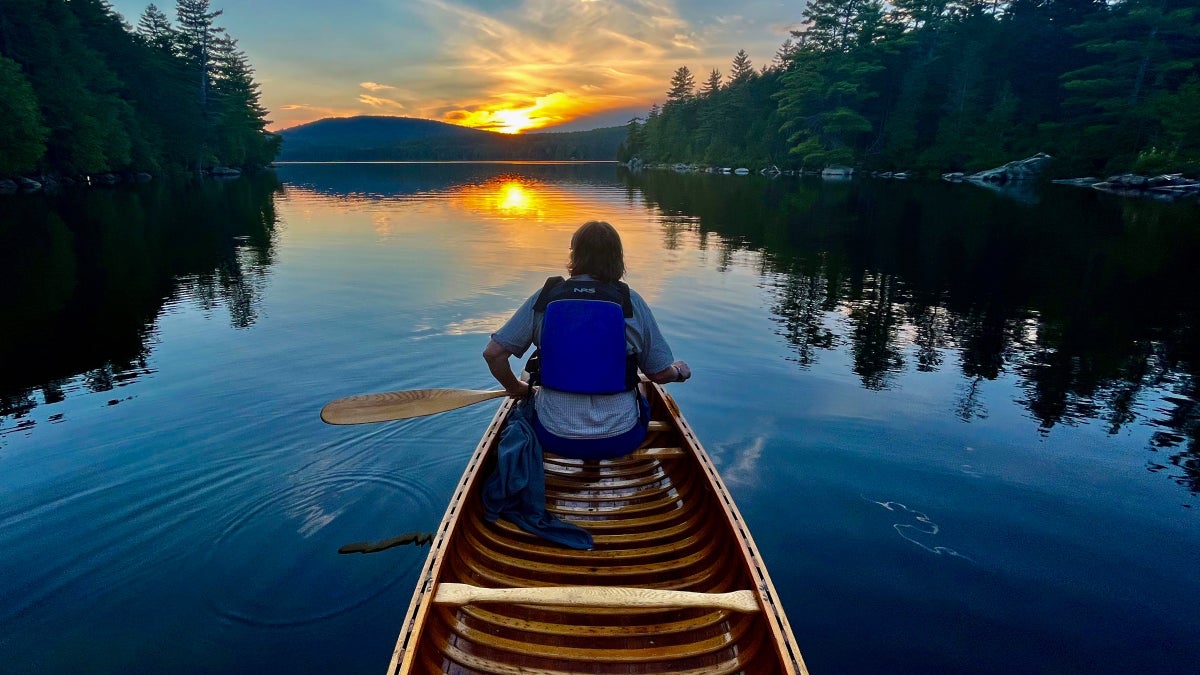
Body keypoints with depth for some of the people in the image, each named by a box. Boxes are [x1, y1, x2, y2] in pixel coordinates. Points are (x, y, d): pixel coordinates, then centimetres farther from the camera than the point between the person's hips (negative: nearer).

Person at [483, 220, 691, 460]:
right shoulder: (630, 302, -9)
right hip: (620, 441, 0)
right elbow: (660, 374, -4)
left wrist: (516, 388, 12)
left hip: (554, 440, 1)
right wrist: (680, 372, 19)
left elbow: (493, 353, -7)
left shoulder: (545, 297, -7)